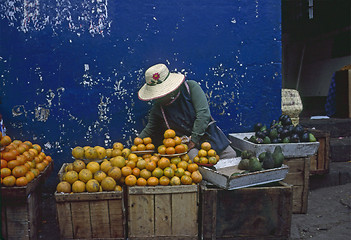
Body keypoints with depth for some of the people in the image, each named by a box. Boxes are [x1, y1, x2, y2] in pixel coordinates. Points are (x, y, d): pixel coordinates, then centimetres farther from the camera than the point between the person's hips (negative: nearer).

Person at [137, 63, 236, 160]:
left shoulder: (190, 86, -8)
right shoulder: (157, 108, 2)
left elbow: (203, 113, -14)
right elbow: (149, 131, 14)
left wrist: (194, 140, -15)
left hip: (208, 134, 0)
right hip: (186, 141, 0)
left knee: (231, 157, -10)